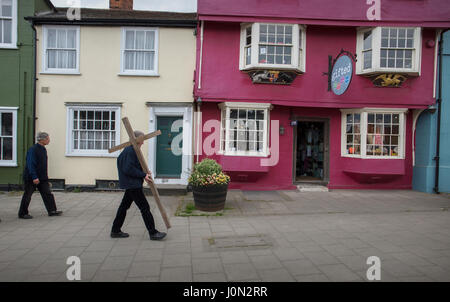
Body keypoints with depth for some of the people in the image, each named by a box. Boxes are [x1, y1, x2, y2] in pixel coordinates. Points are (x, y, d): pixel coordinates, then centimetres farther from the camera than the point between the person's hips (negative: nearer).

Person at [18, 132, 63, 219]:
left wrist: (45, 175, 19)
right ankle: (22, 213, 17)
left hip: (42, 178, 8)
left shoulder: (43, 149, 10)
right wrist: (34, 177, -26)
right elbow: (30, 164, -22)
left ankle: (52, 211, 8)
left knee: (47, 194, 4)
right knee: (27, 195, 4)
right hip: (30, 178, -8)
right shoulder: (33, 150, -18)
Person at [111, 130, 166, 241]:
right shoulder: (130, 151, -18)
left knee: (124, 206, 16)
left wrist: (145, 173, 7)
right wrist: (143, 175, -18)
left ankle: (115, 231, 27)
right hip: (133, 185, -11)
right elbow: (128, 169, -23)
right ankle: (153, 233, 1)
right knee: (145, 208, -5)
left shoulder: (130, 150, 15)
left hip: (131, 184, 11)